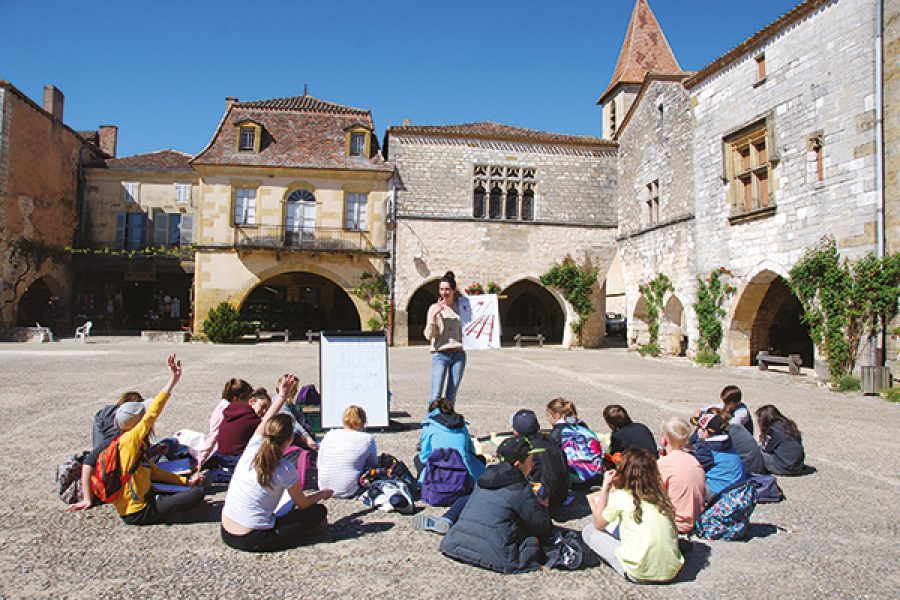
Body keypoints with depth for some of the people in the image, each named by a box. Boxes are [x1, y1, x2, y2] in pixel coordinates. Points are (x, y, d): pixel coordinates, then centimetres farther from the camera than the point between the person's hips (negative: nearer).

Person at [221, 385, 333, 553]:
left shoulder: (252, 450, -6)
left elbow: (265, 421, 14)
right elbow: (302, 504, -1)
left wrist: (282, 396, 23)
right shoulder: (285, 470, -17)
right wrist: (322, 494, 18)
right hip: (252, 541, -6)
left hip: (226, 533, 6)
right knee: (320, 511, 3)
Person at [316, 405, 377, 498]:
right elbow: (373, 465, 5)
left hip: (324, 488, 3)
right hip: (348, 491, -3)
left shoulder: (329, 435, -1)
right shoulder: (367, 439, -9)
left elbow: (319, 463, 7)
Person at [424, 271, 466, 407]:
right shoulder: (434, 308, 1)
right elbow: (428, 336, -4)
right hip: (440, 355, -3)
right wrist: (433, 316, -16)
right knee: (435, 397, -10)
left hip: (458, 354, 3)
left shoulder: (460, 306, 9)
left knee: (451, 397, 7)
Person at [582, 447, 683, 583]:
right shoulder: (660, 494, 3)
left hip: (639, 575, -5)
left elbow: (598, 524, 6)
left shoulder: (620, 497, -9)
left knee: (588, 530, 8)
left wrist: (606, 486, 9)